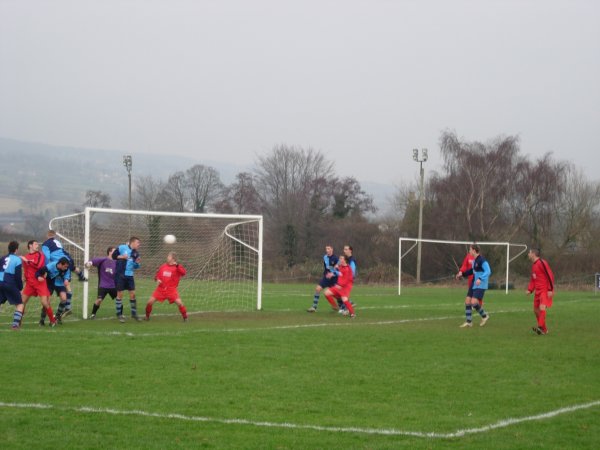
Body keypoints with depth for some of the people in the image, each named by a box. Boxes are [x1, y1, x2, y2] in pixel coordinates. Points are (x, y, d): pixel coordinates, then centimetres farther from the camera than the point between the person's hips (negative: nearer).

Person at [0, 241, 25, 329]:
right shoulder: (17, 260, -2)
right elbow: (18, 276, -7)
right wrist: (20, 288, 3)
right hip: (10, 284, -5)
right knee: (20, 305, 7)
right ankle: (15, 324, -8)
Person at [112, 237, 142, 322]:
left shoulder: (136, 253, 8)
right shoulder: (122, 248, -7)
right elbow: (113, 255, 0)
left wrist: (137, 263, -7)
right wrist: (121, 257, -16)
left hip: (130, 275, 5)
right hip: (120, 274, -5)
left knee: (133, 294, 3)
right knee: (120, 294, -1)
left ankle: (134, 313, 15)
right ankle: (119, 314, 9)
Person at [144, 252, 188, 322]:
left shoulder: (177, 267, -6)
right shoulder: (163, 266, 7)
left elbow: (183, 273, -25)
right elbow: (157, 274, 17)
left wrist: (177, 265, -32)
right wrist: (157, 279, -4)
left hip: (171, 290, -4)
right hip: (161, 289, 4)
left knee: (179, 303, -18)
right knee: (150, 302, -4)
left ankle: (185, 317, 1)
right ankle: (147, 316, 17)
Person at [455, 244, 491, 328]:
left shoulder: (481, 260, -17)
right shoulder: (474, 260, 11)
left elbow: (488, 271, -22)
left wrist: (480, 279, -34)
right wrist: (462, 274, 21)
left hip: (481, 285, -9)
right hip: (474, 285, 9)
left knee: (474, 302, -18)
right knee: (467, 302, 4)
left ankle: (484, 316, 5)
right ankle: (469, 322, 10)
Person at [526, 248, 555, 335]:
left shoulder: (542, 263, -13)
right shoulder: (533, 265, 15)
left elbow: (550, 275, -16)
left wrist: (550, 289, -19)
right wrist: (530, 289, 9)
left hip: (545, 291, -9)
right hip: (538, 291, 9)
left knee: (542, 308, -25)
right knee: (536, 310, 8)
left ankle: (541, 327, -31)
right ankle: (544, 329, 17)